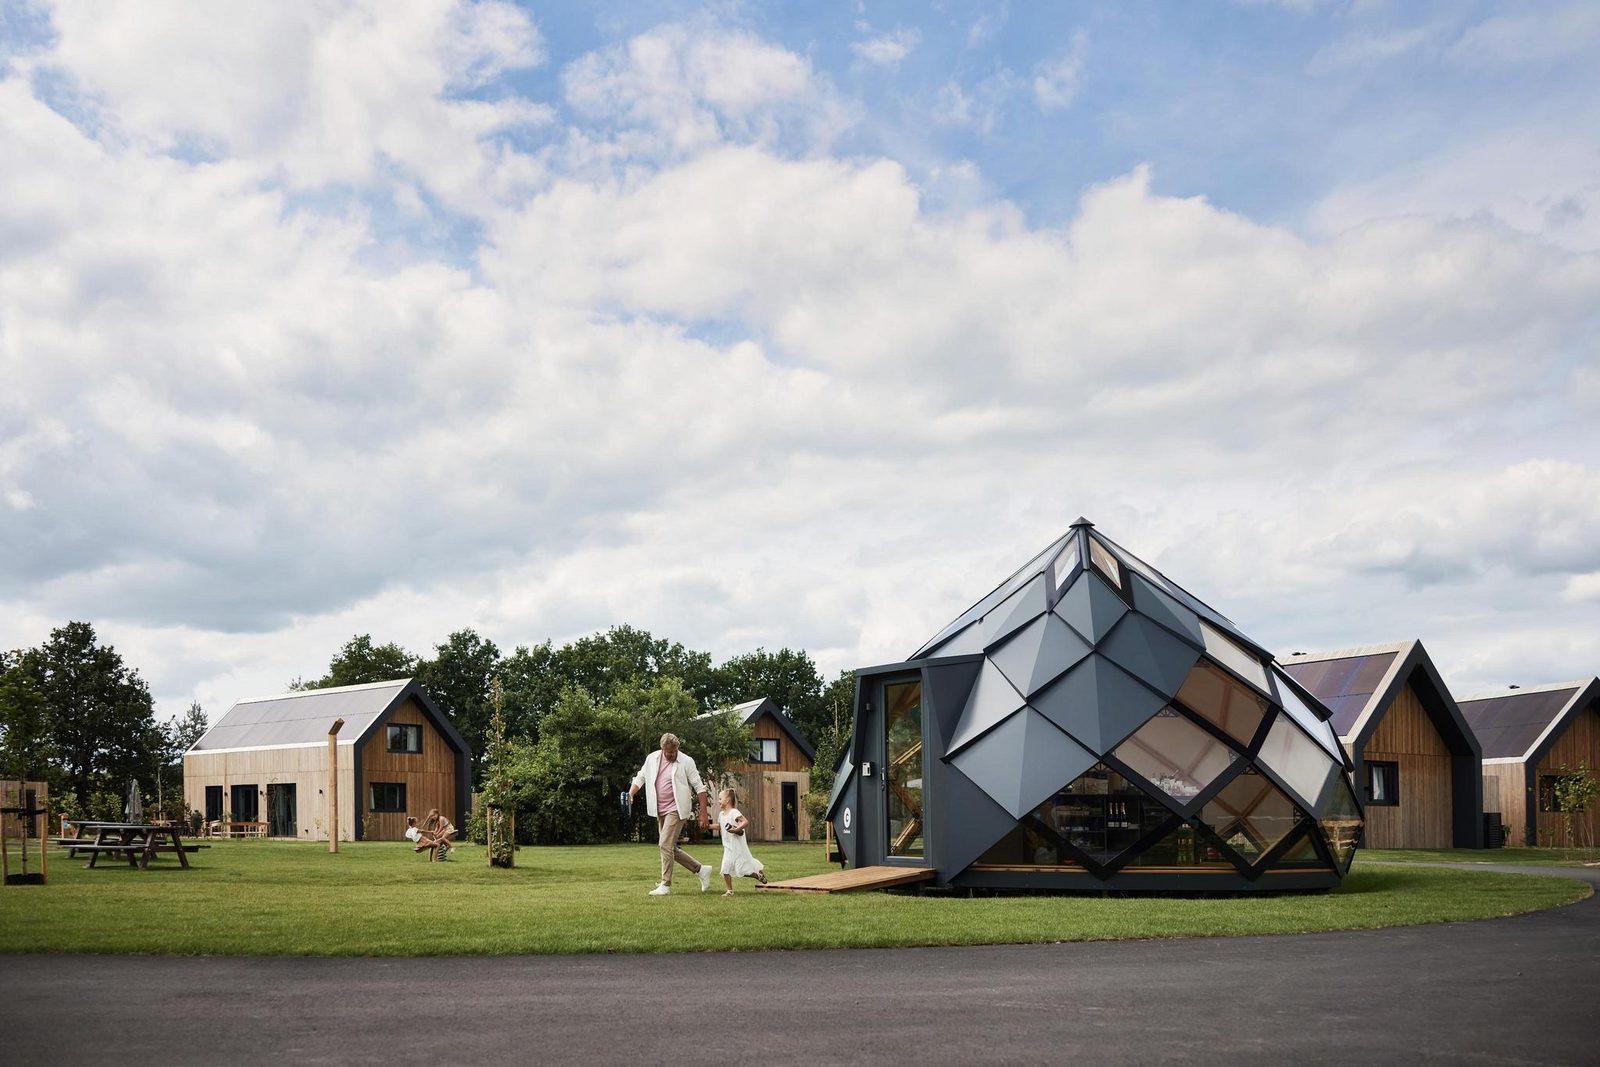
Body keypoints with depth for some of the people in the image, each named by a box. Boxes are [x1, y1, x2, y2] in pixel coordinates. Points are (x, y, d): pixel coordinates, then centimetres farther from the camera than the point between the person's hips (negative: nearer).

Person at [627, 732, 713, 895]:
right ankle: (701, 869, 24)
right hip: (660, 811, 6)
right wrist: (630, 794, -6)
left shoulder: (686, 762, -9)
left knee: (665, 845, -14)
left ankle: (665, 885, -5)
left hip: (676, 809, -6)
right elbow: (640, 778, 12)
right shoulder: (652, 759, 4)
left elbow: (699, 788, -6)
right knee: (671, 848, 11)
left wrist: (704, 813, -10)